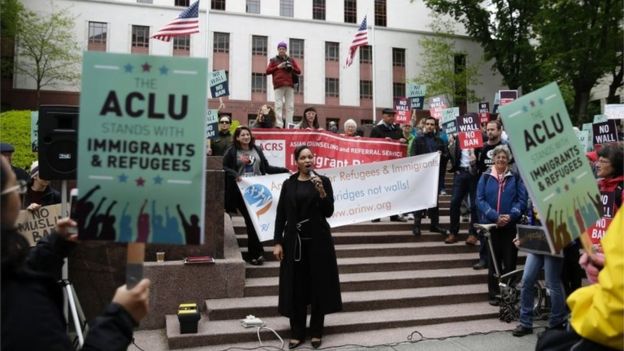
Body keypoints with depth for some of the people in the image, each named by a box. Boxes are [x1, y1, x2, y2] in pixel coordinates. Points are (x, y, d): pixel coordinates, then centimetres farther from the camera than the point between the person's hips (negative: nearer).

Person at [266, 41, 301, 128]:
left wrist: (291, 68, -3)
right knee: (279, 105, -11)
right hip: (278, 86, -2)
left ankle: (289, 126, -3)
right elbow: (267, 71, 6)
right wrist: (277, 67, -4)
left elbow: (299, 71, 15)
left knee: (290, 106, -3)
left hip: (290, 85, 2)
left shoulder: (291, 60, 20)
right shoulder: (273, 60, 15)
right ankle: (279, 125, -15)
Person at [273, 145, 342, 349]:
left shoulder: (323, 181, 0)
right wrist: (277, 242, -3)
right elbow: (281, 215, 3)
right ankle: (297, 333, 17)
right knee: (295, 287, 5)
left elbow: (329, 212, -6)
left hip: (318, 240, -1)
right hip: (294, 240, 1)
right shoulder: (288, 184, 4)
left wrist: (321, 192, -21)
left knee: (319, 285, 5)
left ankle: (316, 332, 19)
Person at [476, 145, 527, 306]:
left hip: (511, 225, 0)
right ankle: (494, 294, 19)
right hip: (491, 224, 0)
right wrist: (495, 216, -16)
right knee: (493, 261, 10)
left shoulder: (515, 177, 2)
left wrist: (510, 216, -17)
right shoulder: (485, 177, 2)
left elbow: (522, 200, -3)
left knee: (510, 261, 4)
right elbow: (480, 200, -4)